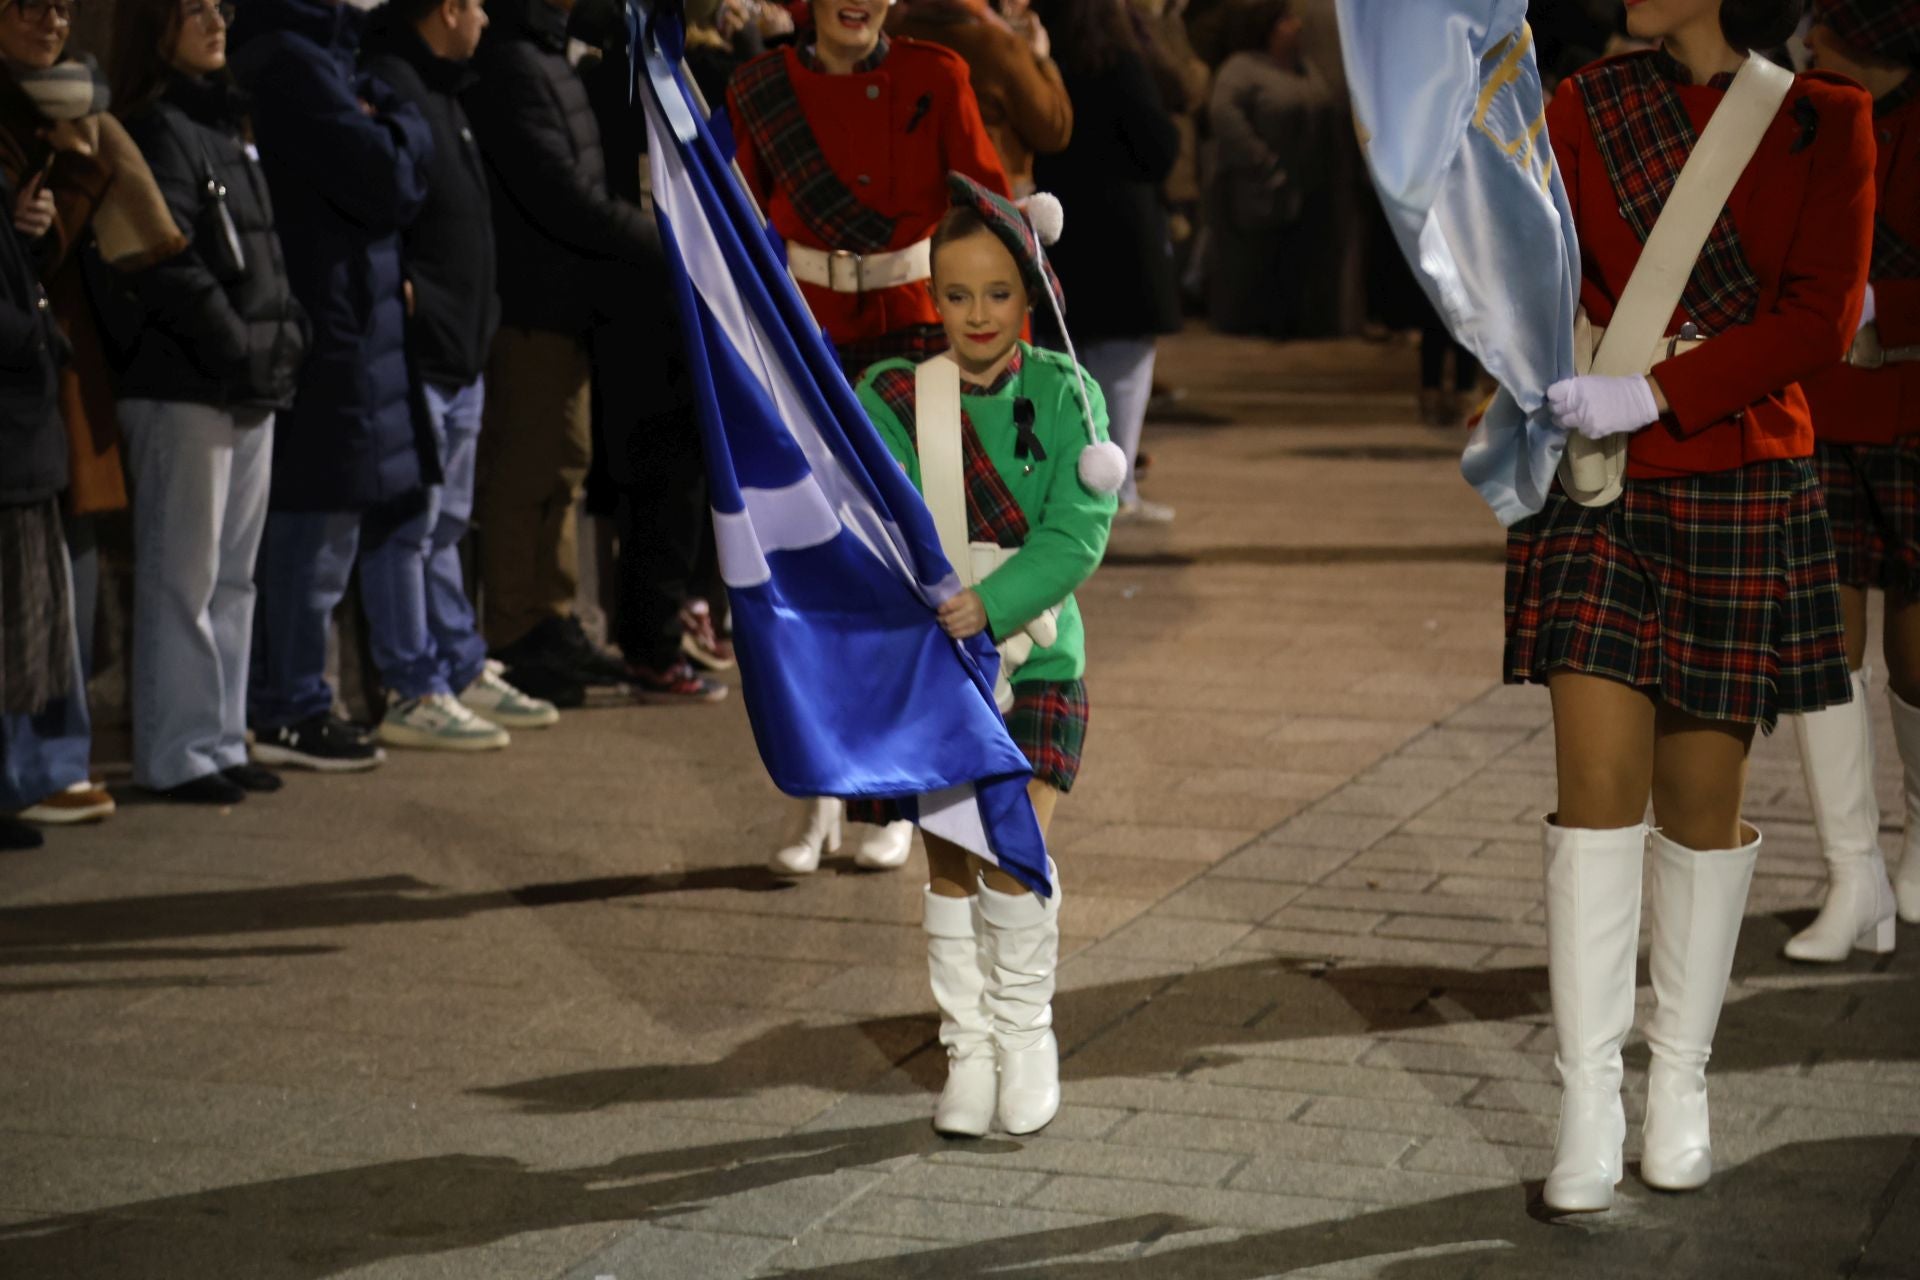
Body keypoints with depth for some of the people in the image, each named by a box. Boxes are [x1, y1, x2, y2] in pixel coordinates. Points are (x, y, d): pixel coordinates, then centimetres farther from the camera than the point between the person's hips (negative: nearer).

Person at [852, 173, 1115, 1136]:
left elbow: (1078, 532, -11)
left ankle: (1026, 1035, 7)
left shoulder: (1064, 394, -3)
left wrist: (993, 605, -24)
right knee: (949, 863, 4)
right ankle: (968, 1050, 17)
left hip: (1037, 657, -1)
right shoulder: (893, 397, 1)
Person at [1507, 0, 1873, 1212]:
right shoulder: (1585, 109, 4)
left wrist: (1658, 391, -18)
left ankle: (1683, 1083, 22)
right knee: (1598, 783, -8)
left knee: (1703, 797, 6)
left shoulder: (1827, 120, -1)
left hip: (1745, 497, 0)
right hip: (1603, 488, 1)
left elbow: (1821, 318, -9)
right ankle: (1590, 1107, -2)